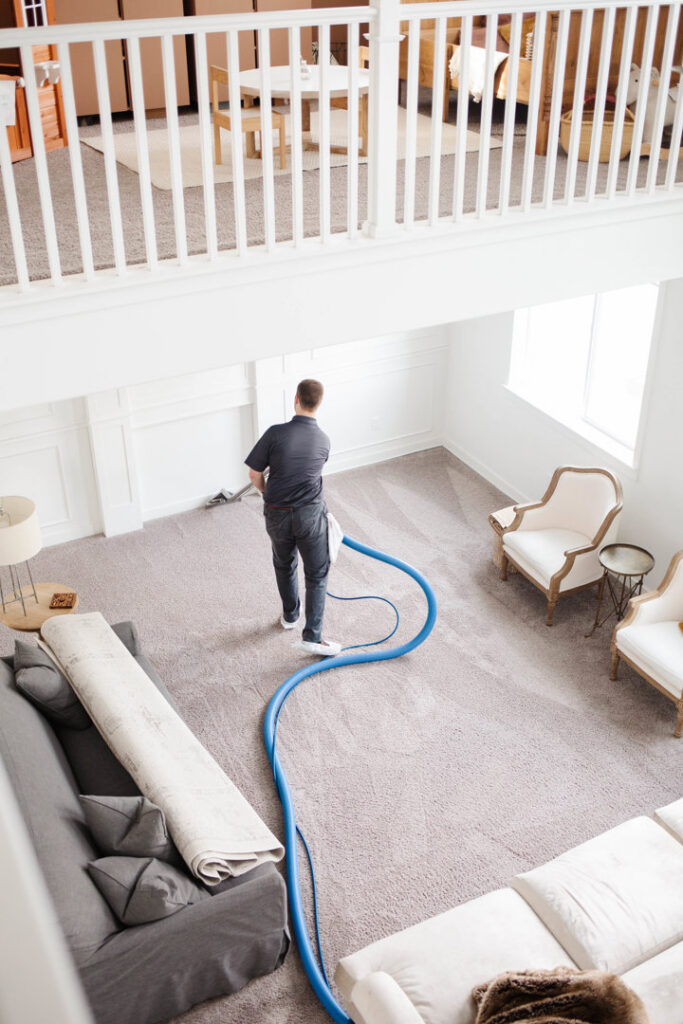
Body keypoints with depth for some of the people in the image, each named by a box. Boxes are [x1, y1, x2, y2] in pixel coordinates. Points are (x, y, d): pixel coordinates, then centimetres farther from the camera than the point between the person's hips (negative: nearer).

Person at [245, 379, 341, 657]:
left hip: (277, 515, 1)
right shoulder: (323, 441, -2)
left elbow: (255, 475, -6)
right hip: (310, 514, -1)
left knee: (284, 565, 24)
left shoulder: (276, 433, -12)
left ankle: (290, 615, 43)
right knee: (317, 574, 8)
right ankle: (312, 636, 0)